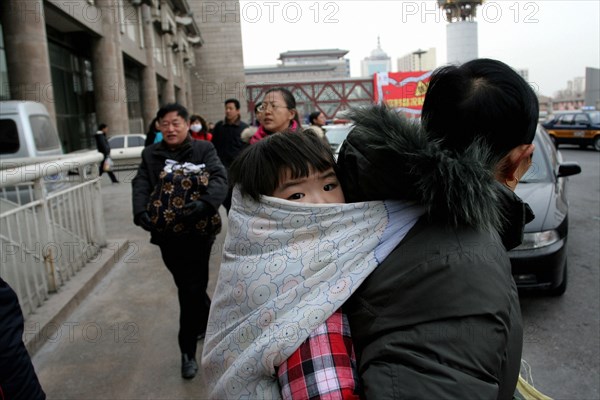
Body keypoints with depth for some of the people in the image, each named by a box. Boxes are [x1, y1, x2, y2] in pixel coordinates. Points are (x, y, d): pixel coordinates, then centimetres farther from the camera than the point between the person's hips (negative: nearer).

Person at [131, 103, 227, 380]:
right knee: (188, 286, 17)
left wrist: (206, 203, -35)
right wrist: (141, 211, -23)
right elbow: (140, 185, -3)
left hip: (198, 231, -3)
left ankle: (188, 351, 15)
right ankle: (207, 319, 45)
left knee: (191, 290, 0)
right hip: (166, 233, 4)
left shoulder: (204, 150, -1)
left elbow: (219, 178, -15)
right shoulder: (151, 155, 9)